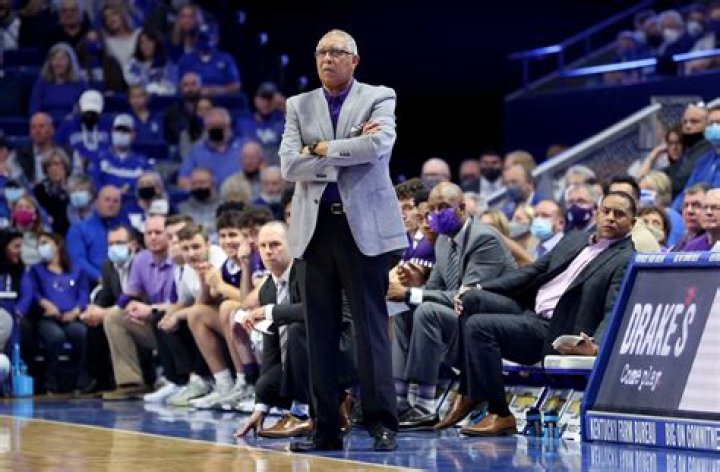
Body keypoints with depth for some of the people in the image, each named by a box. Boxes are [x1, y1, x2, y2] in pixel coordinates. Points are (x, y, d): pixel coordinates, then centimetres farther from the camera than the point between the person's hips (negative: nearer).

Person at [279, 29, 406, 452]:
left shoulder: (379, 99, 4)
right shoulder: (299, 106, 12)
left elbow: (379, 144, -16)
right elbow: (289, 165, -2)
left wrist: (323, 149, -8)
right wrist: (349, 152, -9)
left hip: (364, 226, -3)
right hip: (316, 227, 3)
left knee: (371, 325, -5)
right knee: (321, 331, 4)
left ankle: (382, 424, -2)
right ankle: (327, 429, 7)